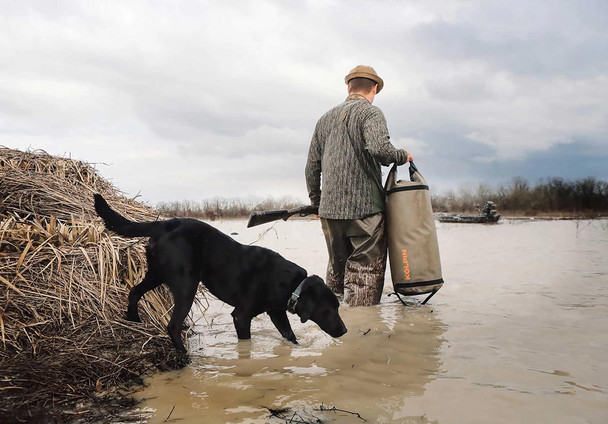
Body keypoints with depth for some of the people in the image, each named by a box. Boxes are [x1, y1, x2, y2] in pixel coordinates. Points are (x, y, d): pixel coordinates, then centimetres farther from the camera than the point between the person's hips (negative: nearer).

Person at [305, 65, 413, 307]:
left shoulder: (325, 119, 16)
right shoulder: (371, 112, -3)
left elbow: (312, 167, 17)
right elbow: (379, 148, -23)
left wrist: (316, 201, 27)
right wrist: (402, 156, -4)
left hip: (329, 209, 6)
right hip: (364, 207, -6)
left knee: (337, 267, 20)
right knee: (366, 274, 0)